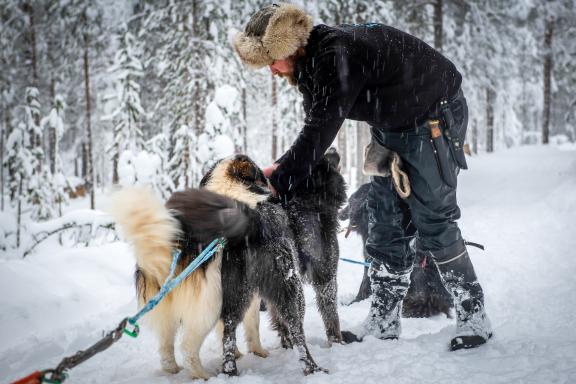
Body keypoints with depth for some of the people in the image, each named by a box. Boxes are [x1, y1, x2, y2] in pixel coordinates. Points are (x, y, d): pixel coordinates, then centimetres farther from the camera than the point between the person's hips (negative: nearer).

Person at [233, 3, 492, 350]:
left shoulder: (337, 54, -30)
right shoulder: (312, 62, 0)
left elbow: (320, 130, -31)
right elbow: (315, 128, 4)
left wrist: (279, 182, -27)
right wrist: (282, 167, -8)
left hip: (435, 116, -9)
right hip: (392, 127, 10)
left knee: (432, 218, -11)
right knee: (386, 222, 6)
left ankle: (474, 317, 1)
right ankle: (384, 322, 13)